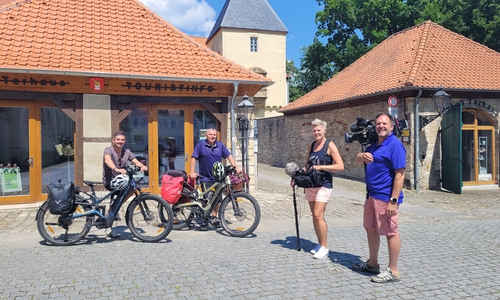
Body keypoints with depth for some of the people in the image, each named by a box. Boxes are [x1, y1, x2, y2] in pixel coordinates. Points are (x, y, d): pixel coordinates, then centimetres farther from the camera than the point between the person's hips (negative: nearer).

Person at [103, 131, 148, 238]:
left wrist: (142, 166, -31)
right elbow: (107, 160, -33)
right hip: (109, 181, -7)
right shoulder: (108, 150, -12)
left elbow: (135, 161, -8)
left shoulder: (126, 152, 5)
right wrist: (117, 169, -52)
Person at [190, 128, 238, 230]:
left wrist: (235, 167, -3)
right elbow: (194, 158, -5)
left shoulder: (220, 145, 4)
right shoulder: (201, 145, -5)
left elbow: (229, 156, 7)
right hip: (205, 178, -3)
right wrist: (192, 172, -12)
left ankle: (214, 218, 25)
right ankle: (205, 220, 14)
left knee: (217, 199, 9)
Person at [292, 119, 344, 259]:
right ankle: (320, 244, 21)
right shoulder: (311, 146, 12)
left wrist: (321, 167, -19)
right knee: (314, 215, 9)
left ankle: (324, 247, 1)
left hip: (323, 185, -6)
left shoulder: (330, 145, -6)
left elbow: (340, 166, -12)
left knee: (318, 215, -11)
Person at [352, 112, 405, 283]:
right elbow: (358, 159, 18)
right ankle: (372, 264, 32)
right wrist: (363, 155, -8)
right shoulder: (375, 144, 14)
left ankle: (393, 272, 10)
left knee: (390, 232, -1)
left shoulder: (395, 145, -14)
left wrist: (394, 200, -24)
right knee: (370, 228, 17)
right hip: (372, 195, 10)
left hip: (385, 197, -10)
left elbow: (400, 174, -19)